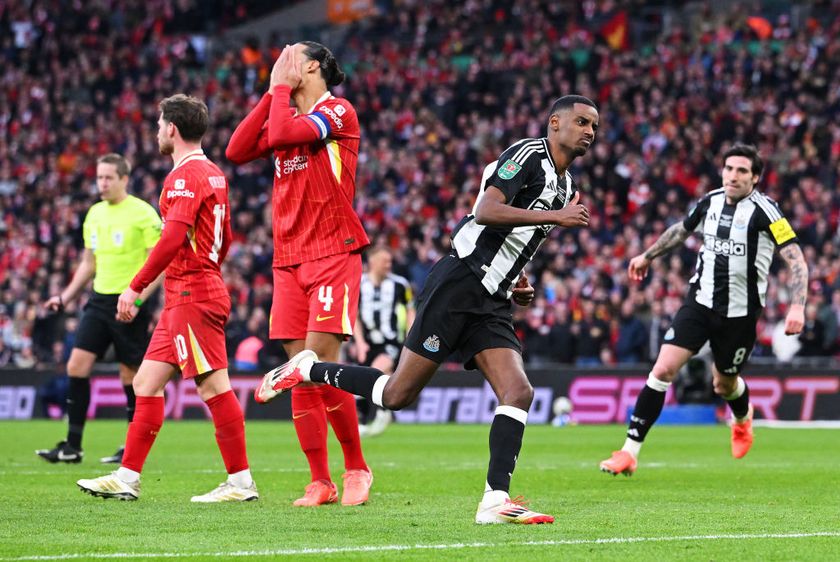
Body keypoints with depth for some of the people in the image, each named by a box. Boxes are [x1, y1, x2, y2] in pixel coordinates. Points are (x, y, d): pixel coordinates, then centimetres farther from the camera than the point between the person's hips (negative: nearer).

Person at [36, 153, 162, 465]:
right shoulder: (94, 214, 12)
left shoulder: (143, 213, -9)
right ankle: (72, 446, 0)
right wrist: (65, 297, 14)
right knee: (76, 366, -3)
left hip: (129, 303, -6)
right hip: (99, 300, 6)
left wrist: (137, 301, -20)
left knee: (131, 374, 0)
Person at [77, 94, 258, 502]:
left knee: (214, 387, -8)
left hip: (192, 296, -10)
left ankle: (241, 482, -6)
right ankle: (127, 479, 12)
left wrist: (136, 286, -20)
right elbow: (224, 238, 22)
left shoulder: (185, 175, -13)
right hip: (183, 298, 10)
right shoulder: (212, 173, 16)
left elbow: (173, 238, -23)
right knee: (147, 382, 10)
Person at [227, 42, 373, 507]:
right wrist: (271, 93, 8)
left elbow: (281, 134, -18)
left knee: (319, 360, -14)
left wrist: (282, 87, -3)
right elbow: (237, 151, 7)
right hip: (289, 259, 7)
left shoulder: (338, 112, -3)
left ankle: (356, 468, 0)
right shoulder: (286, 116, 19)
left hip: (333, 254, -7)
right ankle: (319, 482, 3)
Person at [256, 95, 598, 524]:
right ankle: (307, 369, 14)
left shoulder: (566, 189, 20)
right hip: (457, 284, -8)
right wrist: (555, 217, -23)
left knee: (518, 392, -12)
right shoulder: (529, 154, -7)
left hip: (490, 303, 8)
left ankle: (495, 502, -16)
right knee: (398, 395, -6)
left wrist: (516, 287, 15)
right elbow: (486, 212, -22)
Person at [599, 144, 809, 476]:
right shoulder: (711, 202, 2)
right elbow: (682, 230, 24)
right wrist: (648, 256, 36)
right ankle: (630, 452, -10)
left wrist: (797, 307, -29)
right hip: (700, 301, 3)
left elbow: (796, 260, -17)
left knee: (724, 385, 12)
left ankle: (743, 418, 52)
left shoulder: (764, 211, -14)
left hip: (740, 311, -3)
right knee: (663, 369, -11)